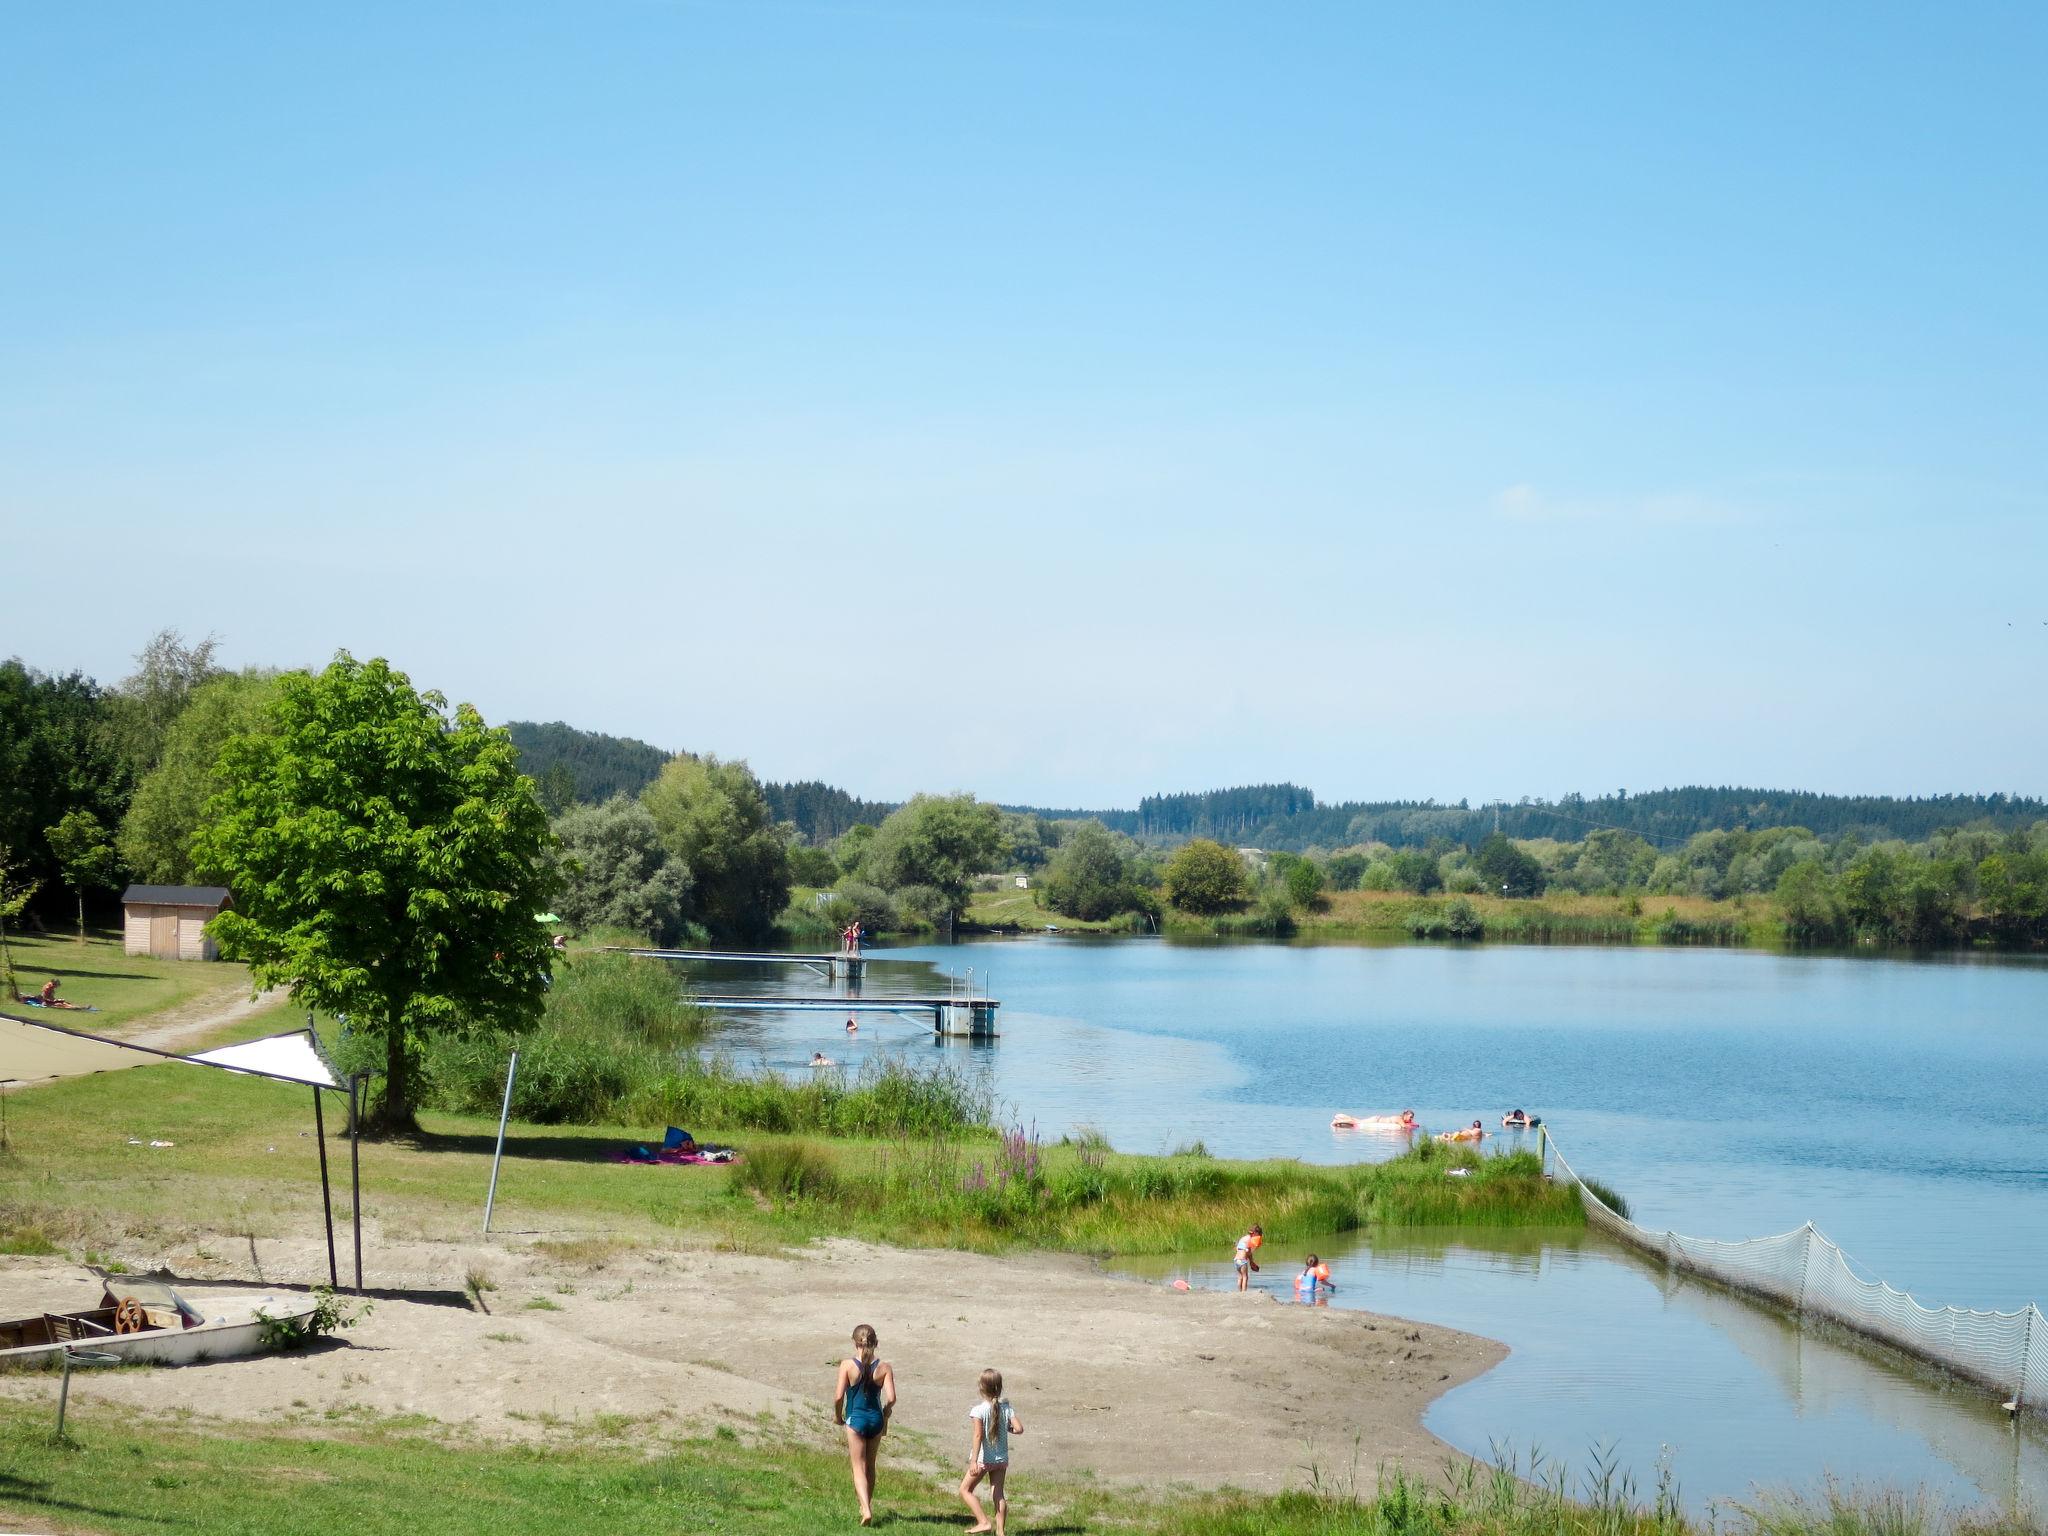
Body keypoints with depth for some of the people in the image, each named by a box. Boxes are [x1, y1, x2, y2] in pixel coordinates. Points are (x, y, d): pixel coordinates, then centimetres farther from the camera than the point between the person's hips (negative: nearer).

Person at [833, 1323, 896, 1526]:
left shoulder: (847, 1365, -12)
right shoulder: (884, 1367, -6)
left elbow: (839, 1396, -15)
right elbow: (891, 1398, -11)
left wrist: (837, 1415, 4)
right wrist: (885, 1415, 10)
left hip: (855, 1419, -3)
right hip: (876, 1418, 3)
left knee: (859, 1468, 1)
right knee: (870, 1466, 21)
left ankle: (866, 1510, -16)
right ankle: (867, 1505, 34)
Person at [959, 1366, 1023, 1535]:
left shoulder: (978, 1410, -16)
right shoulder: (1006, 1407, -3)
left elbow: (978, 1436, -22)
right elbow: (1019, 1428, -8)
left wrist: (974, 1461, -24)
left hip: (983, 1458, -5)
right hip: (1002, 1458, 5)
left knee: (965, 1489, 10)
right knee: (998, 1493, 11)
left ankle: (984, 1522, -1)